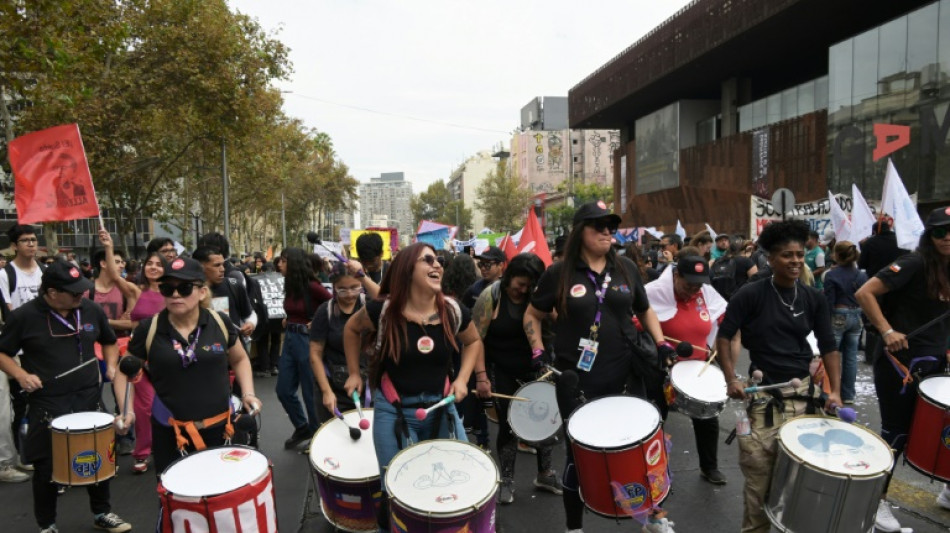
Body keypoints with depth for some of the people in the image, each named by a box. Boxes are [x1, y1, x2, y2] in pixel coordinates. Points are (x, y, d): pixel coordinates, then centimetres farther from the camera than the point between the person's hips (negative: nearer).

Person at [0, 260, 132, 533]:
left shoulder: (91, 310, 1)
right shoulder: (24, 316, -9)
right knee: (47, 467, 7)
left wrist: (111, 365, 1)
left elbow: (109, 341, 18)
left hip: (90, 398, 3)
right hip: (47, 404, -3)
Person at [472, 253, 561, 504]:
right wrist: (481, 376, -18)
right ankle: (507, 481, 21)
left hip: (534, 368, 3)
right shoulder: (491, 296, -14)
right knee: (508, 425, 4)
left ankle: (545, 474, 27)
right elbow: (476, 339, -14)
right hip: (501, 371, -3)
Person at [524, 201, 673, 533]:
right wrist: (538, 352, -5)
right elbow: (533, 315, 6)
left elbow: (644, 311, 16)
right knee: (579, 455, 9)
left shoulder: (626, 268, 3)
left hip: (626, 375, 3)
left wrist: (661, 344, 3)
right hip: (577, 381, -3)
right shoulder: (559, 273, -5)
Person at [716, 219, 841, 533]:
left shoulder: (814, 299, 6)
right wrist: (731, 380, -13)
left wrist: (835, 391, 0)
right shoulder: (751, 294, -6)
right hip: (763, 394, -3)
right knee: (759, 474, 1)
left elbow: (828, 346, 10)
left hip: (804, 393, 4)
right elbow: (724, 336, -4)